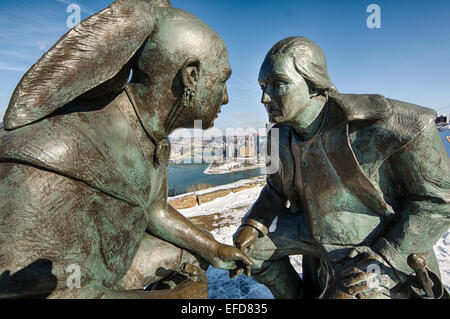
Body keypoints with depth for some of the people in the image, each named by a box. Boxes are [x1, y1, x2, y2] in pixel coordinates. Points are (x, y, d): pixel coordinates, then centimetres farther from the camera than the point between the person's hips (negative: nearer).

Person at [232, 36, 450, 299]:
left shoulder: (381, 125, -28)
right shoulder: (282, 137, -9)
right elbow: (278, 192, 7)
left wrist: (384, 260, -22)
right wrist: (252, 226, -9)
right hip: (319, 234, 6)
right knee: (252, 244, 2)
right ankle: (296, 295, 22)